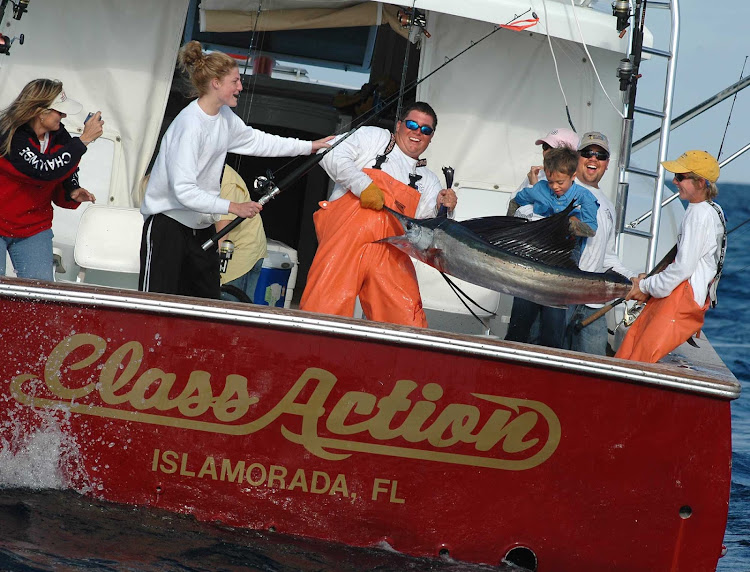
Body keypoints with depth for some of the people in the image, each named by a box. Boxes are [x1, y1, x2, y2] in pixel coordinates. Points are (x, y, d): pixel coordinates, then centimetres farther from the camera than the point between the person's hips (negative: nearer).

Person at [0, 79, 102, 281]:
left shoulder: (60, 136, 0)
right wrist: (84, 140, -29)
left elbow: (66, 180, 15)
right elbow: (46, 169, -33)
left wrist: (72, 193, -10)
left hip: (34, 229, 6)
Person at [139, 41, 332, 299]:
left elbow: (255, 140, 25)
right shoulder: (190, 124, -22)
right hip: (168, 221, -9)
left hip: (201, 225, 9)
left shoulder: (225, 118, 6)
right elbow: (183, 191, -26)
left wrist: (309, 146, 24)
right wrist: (233, 207, -24)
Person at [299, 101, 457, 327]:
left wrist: (441, 210, -7)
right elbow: (333, 156, 1)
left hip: (389, 256, 4)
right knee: (324, 309, -15)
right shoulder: (372, 137, 16)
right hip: (347, 238, -4)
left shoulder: (428, 181, 25)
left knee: (409, 322, -7)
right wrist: (364, 186, -10)